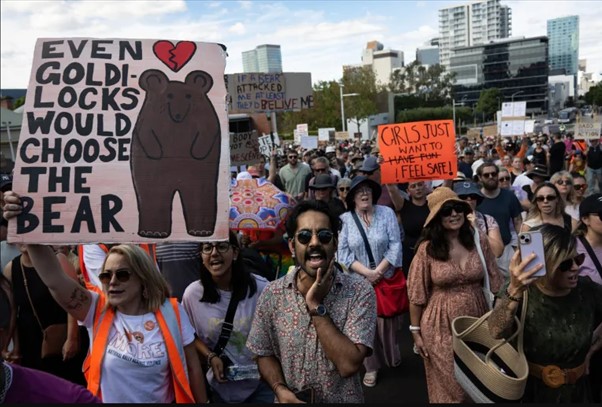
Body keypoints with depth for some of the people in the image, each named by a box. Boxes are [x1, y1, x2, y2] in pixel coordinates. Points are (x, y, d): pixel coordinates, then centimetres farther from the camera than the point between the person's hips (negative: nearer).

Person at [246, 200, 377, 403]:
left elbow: (348, 365, -25)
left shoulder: (360, 292, -19)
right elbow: (265, 354, 0)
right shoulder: (272, 295, -12)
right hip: (290, 400, 1)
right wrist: (280, 389, -18)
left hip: (342, 400, -1)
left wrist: (316, 306, -27)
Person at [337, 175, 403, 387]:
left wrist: (378, 271, -14)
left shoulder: (387, 213, -4)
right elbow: (343, 253, -8)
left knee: (387, 320, 9)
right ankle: (371, 366, 22)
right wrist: (367, 272, -15)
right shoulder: (344, 219, -5)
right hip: (359, 280, 0)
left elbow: (395, 245, -8)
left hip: (387, 278, 0)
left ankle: (392, 356, 35)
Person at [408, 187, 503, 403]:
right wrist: (416, 331, -5)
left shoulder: (480, 241, -4)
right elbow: (417, 294, -7)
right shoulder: (427, 248, -12)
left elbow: (494, 282, 5)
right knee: (449, 385, 12)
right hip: (441, 325, -3)